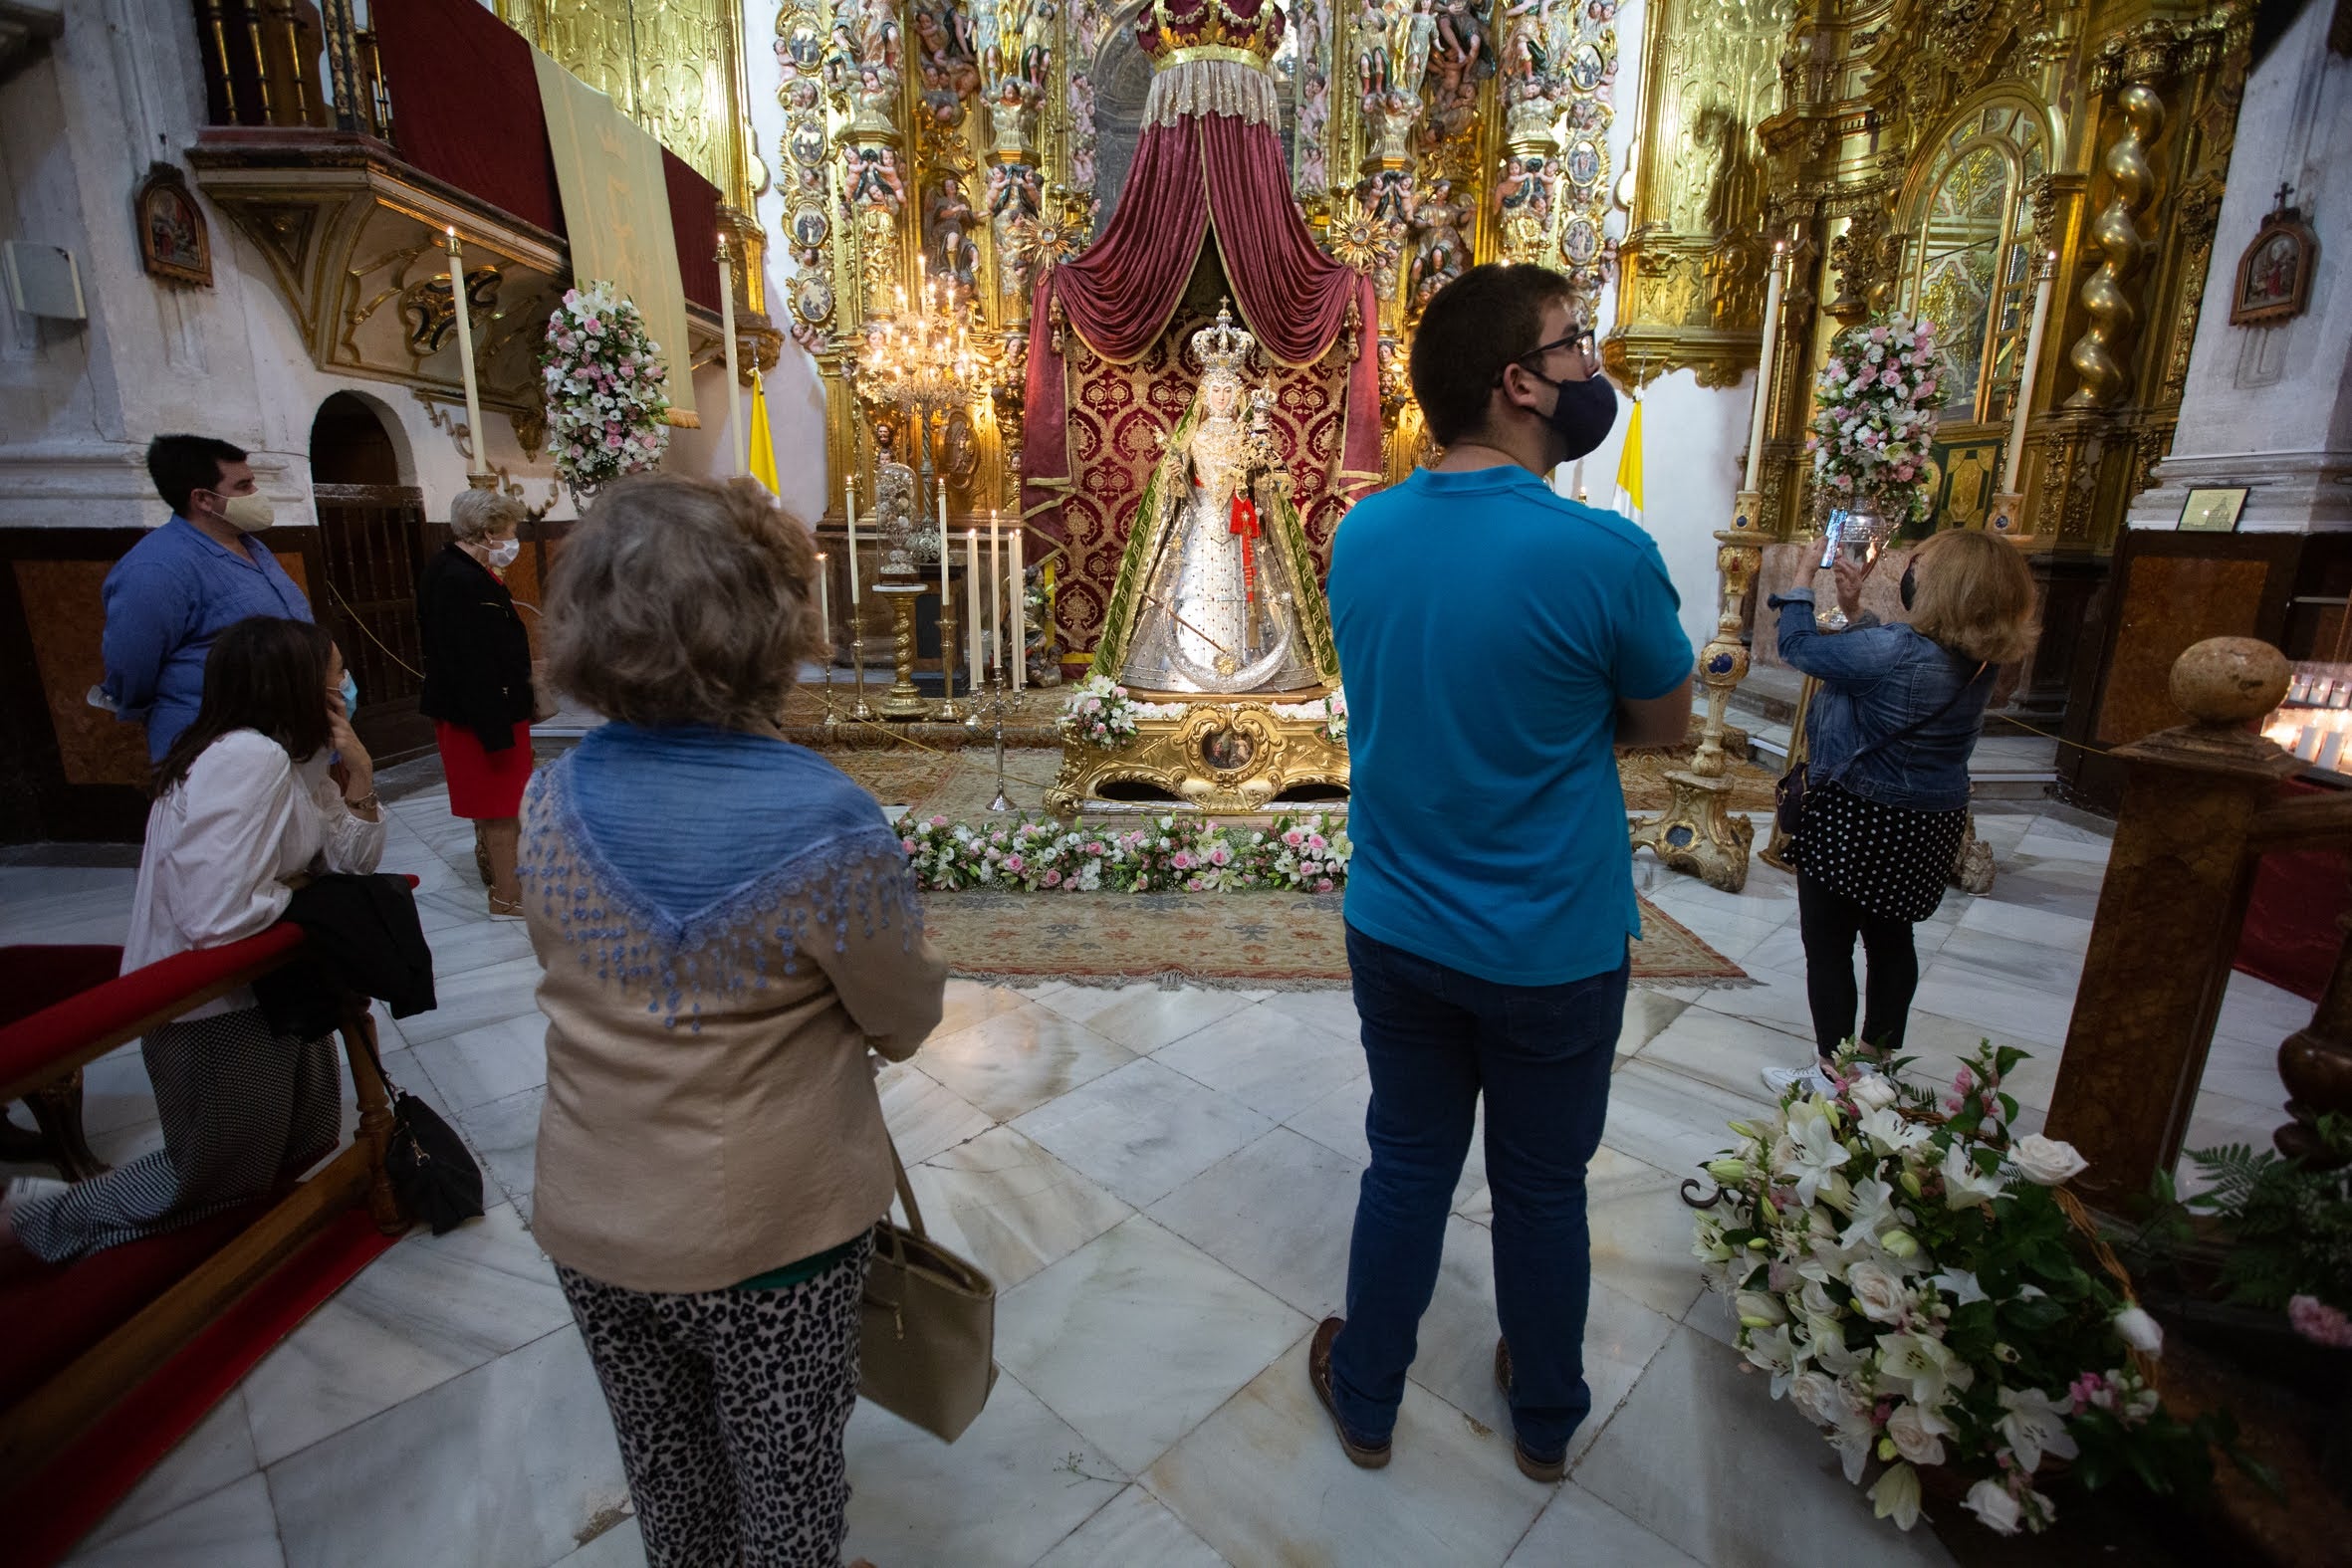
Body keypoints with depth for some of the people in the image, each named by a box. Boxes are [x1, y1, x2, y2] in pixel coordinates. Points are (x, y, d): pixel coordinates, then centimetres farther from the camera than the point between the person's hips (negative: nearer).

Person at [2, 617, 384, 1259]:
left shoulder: (295, 759, 1)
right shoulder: (246, 760, -28)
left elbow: (349, 862, 4)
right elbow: (219, 916, -36)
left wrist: (360, 779, -9)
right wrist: (291, 890, -15)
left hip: (264, 989, 9)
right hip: (210, 1015, -9)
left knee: (309, 1142, 23)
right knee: (221, 1181, 12)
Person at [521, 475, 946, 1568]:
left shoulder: (550, 803, -12)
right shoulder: (829, 826, -27)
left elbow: (573, 974, 3)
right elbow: (905, 1023, -12)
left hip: (592, 1225, 5)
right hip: (772, 1233, -4)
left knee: (667, 1467, 29)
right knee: (787, 1477, 23)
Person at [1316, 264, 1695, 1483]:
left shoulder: (1360, 537, -6)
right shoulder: (1602, 554, -21)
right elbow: (1664, 725, -4)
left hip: (1397, 932, 4)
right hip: (1553, 949, -3)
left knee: (1405, 1170, 21)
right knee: (1543, 1191, 19)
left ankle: (1365, 1400, 42)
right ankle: (1545, 1422, 45)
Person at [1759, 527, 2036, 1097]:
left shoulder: (1897, 652, -27)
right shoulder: (1977, 660, 0)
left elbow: (1799, 645, -17)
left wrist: (1800, 580, -1)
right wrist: (1854, 607, 7)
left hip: (1857, 821, -8)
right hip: (1930, 822, 8)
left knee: (1827, 946, 6)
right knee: (1891, 941, 19)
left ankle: (1832, 1072, 17)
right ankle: (1879, 1061, 33)